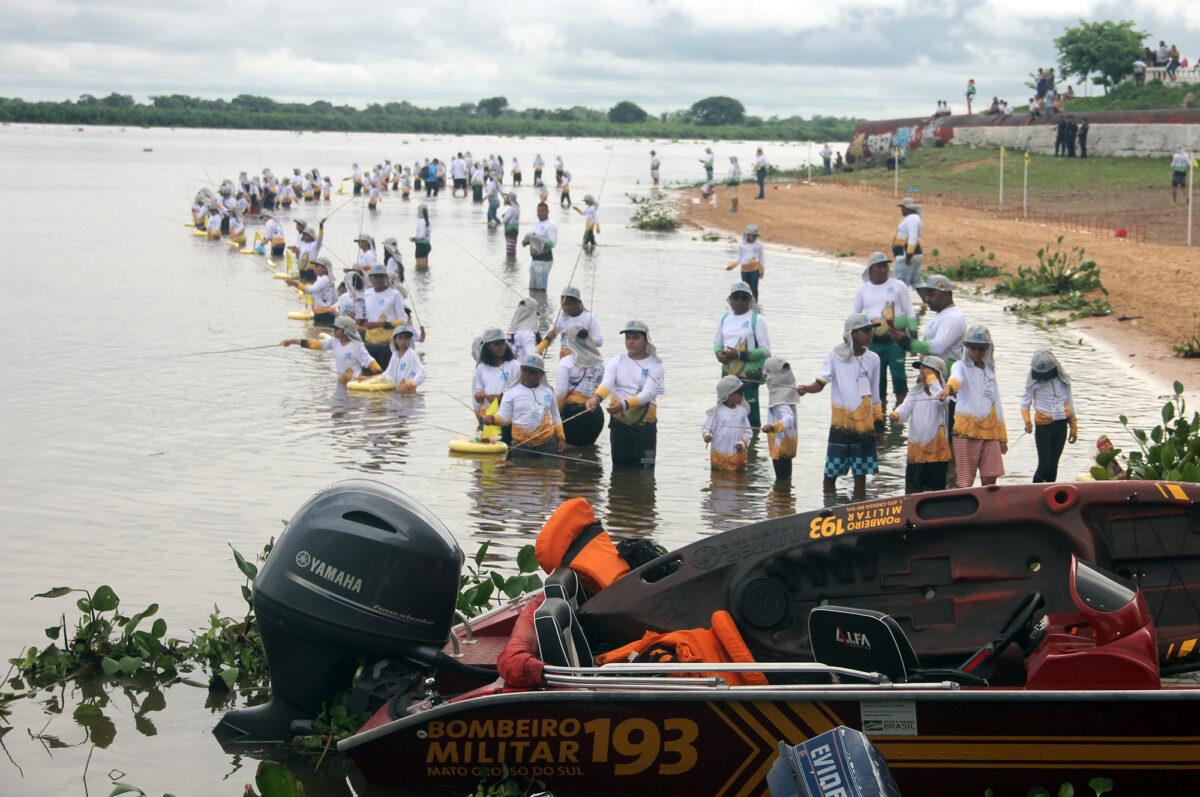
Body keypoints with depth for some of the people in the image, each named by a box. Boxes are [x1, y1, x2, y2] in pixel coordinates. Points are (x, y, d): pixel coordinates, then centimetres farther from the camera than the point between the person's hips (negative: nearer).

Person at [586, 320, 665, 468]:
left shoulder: (654, 365, 0)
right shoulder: (617, 361, 8)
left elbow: (648, 393, -14)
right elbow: (606, 383, -9)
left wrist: (624, 404, -30)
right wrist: (596, 398, -33)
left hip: (644, 425, -2)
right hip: (619, 423, 2)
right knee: (619, 468, 7)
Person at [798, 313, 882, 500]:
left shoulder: (872, 359, 9)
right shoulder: (835, 355, 0)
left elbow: (875, 396, 16)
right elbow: (820, 383, -6)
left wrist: (879, 425, 14)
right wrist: (806, 388, -28)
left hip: (865, 425, 2)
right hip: (841, 424, -2)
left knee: (861, 474, 2)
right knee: (830, 474, -1)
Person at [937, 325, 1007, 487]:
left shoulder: (990, 371, 20)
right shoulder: (961, 366, 5)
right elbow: (956, 378, -22)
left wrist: (1003, 438, 23)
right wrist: (948, 388, -46)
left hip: (990, 432, 4)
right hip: (966, 431, -4)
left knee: (990, 480, -3)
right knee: (965, 482, -6)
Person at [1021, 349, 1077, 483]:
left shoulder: (1063, 380, 6)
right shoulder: (1033, 383, -2)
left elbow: (1069, 404, 15)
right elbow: (1025, 404, 2)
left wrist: (1073, 428, 16)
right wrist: (1027, 421, -16)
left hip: (1061, 426, 3)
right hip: (1043, 427, -3)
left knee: (1054, 464, 5)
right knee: (1045, 465, -10)